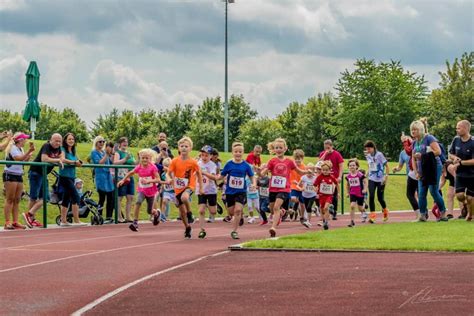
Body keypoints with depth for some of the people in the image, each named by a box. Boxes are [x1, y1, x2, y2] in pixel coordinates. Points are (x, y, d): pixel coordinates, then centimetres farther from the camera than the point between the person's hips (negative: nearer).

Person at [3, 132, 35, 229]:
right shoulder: (12, 148, -11)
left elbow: (25, 160, 9)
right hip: (10, 175, -9)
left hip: (19, 175, 9)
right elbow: (19, 158, -24)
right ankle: (7, 222, -10)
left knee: (17, 200, 5)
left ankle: (15, 222, 6)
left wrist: (30, 153, -1)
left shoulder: (20, 149, 16)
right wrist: (29, 151, -27)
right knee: (10, 199, -9)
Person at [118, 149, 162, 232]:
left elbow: (158, 179, -20)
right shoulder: (139, 167, -6)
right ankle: (135, 223, -28)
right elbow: (130, 173, 12)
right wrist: (123, 180, 8)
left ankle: (157, 213, 47)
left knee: (149, 211, 8)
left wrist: (148, 181, -32)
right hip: (142, 190, 2)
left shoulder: (153, 167, -15)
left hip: (151, 191, -2)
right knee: (138, 202, -29)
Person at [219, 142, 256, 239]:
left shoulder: (246, 165, -4)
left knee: (238, 210, -16)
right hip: (230, 191, 2)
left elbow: (252, 176, 4)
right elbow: (222, 175, 2)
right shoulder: (229, 164, -3)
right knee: (231, 212, 8)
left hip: (241, 192, -2)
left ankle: (234, 231, -6)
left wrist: (254, 183, -15)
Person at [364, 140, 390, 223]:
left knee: (380, 198, 3)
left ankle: (385, 211, 33)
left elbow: (387, 165, -8)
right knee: (371, 196, -13)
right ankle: (372, 215, -11)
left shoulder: (379, 155, -12)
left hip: (380, 180, -4)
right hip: (372, 179, 4)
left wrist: (386, 176, -15)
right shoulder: (368, 156, 4)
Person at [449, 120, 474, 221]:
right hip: (460, 174, 4)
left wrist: (460, 162, -20)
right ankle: (465, 205, 22)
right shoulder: (456, 140, 0)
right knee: (459, 195, -9)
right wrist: (455, 158, -9)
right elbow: (451, 154, 13)